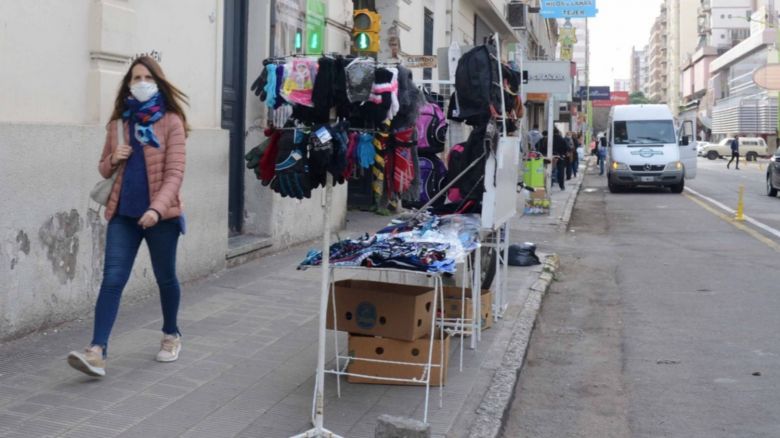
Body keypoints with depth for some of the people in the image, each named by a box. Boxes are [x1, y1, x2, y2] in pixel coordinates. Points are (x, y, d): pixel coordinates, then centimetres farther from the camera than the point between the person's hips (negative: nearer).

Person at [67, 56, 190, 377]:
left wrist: (157, 208, -25)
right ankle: (97, 351, -12)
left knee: (165, 278, 12)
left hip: (160, 214, -3)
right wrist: (114, 159, -6)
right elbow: (104, 169, 18)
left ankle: (171, 335, 34)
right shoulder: (118, 123, 10)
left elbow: (175, 173, -12)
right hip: (123, 213, 3)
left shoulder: (171, 122, -4)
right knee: (112, 279, -7)